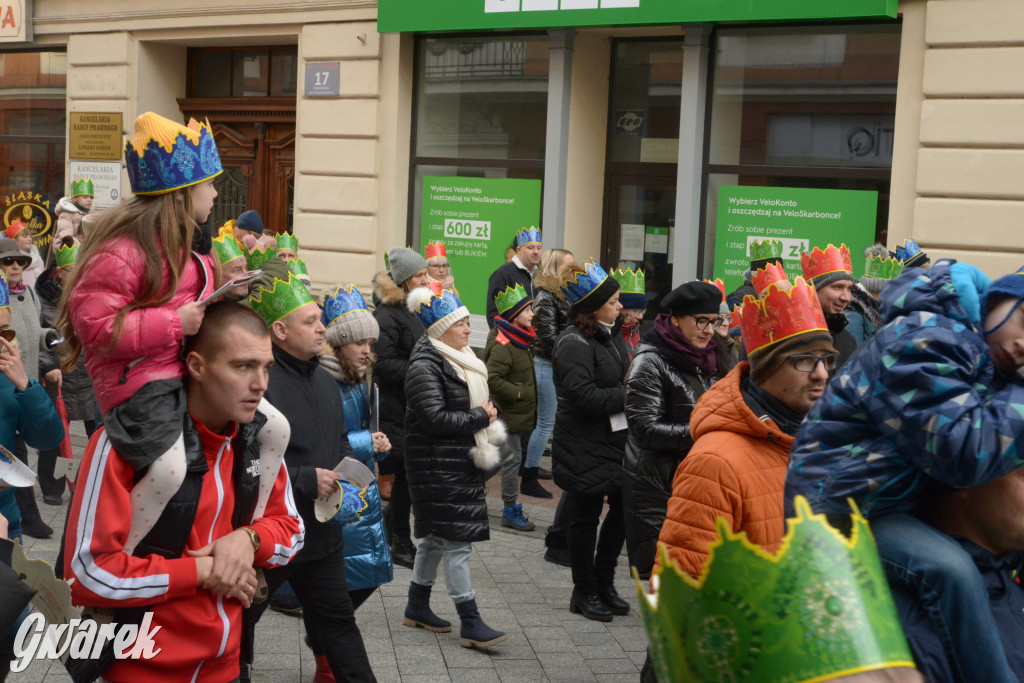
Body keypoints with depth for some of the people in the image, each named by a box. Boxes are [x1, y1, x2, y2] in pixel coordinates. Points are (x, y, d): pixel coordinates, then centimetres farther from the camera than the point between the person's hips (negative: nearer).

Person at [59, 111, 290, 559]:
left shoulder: (185, 243, 16)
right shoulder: (125, 246, -17)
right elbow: (93, 324, -23)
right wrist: (174, 323, -23)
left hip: (188, 371, 10)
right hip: (139, 378, -10)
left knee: (275, 429, 7)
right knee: (168, 469, -32)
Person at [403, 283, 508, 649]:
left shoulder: (461, 360, 15)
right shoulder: (425, 365, -15)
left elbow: (477, 401, 27)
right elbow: (434, 417, -23)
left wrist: (487, 414, 5)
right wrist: (480, 417, -14)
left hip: (462, 461, 10)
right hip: (439, 465, -10)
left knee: (436, 536, 17)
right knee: (457, 540, -8)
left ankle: (417, 606, 29)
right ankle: (470, 623, -5)